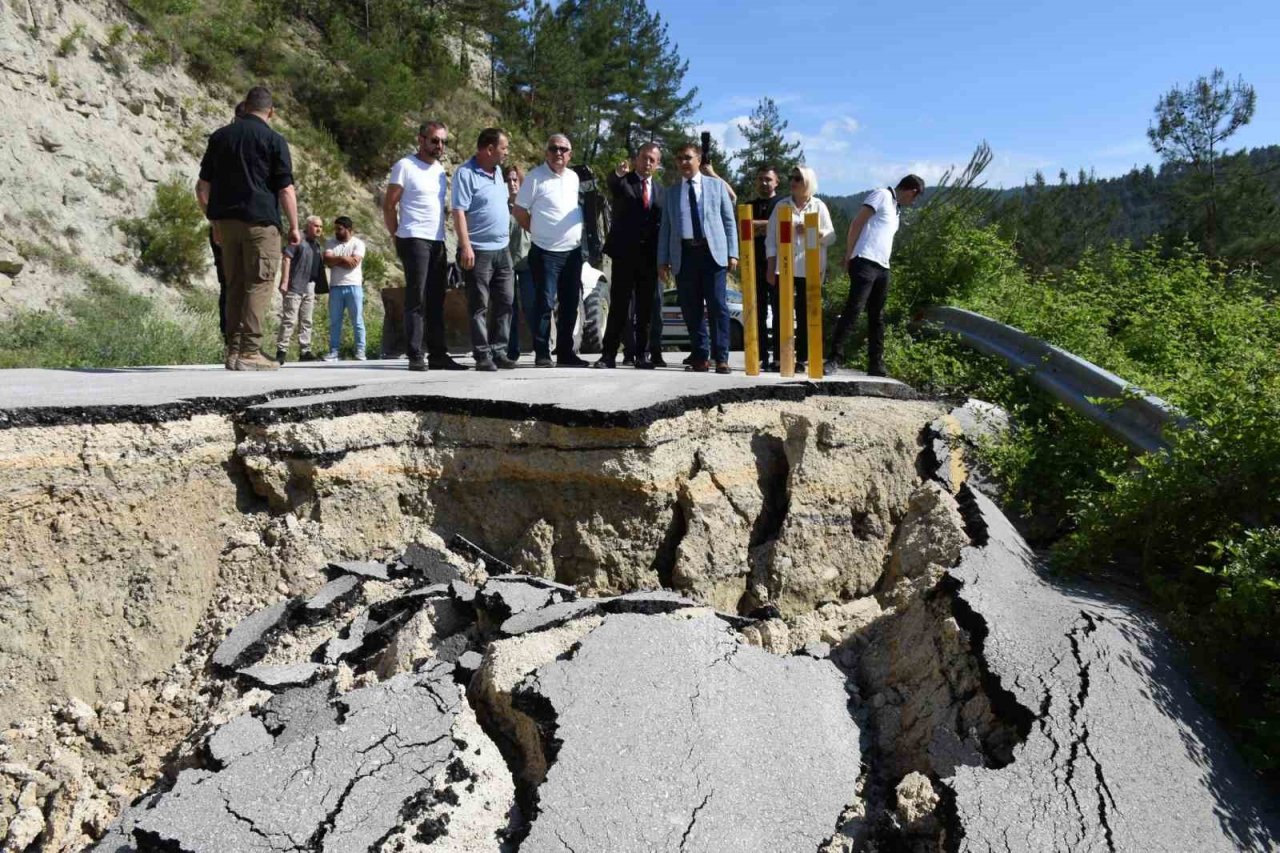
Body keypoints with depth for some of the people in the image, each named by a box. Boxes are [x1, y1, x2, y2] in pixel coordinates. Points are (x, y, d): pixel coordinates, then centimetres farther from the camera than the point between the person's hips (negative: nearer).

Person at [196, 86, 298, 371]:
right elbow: (286, 189, -7)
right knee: (259, 284, -3)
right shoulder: (274, 140, -2)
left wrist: (215, 222, 20)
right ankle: (249, 352, -9)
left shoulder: (219, 136, 13)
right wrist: (294, 227, 0)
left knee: (235, 285, 11)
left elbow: (203, 187, 13)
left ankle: (233, 350, 11)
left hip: (227, 220, 5)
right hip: (261, 221, -5)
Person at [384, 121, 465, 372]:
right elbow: (389, 206, -4)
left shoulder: (440, 169, 16)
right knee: (416, 300, -7)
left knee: (436, 301, 8)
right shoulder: (405, 166, -4)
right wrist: (398, 237, -3)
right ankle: (415, 356, -5)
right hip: (414, 239, -7)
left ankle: (438, 355, 13)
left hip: (437, 241, 7)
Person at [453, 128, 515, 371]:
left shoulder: (498, 171, 15)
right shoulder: (466, 174, -9)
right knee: (479, 306, -2)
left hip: (502, 249, 8)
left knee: (505, 302, 7)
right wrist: (466, 246, -22)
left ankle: (499, 351, 13)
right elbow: (459, 212, -15)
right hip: (478, 251, -8)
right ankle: (482, 355, 2)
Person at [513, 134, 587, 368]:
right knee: (544, 303, -7)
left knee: (570, 305, 9)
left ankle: (565, 352, 17)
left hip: (573, 251, 6)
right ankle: (542, 353, 0)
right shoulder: (536, 177, -5)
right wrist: (538, 232, 3)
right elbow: (519, 211, -3)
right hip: (546, 252, -6)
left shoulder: (573, 177, 13)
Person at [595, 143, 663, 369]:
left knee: (646, 308, 5)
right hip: (624, 253, -4)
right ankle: (609, 355, -1)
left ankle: (642, 355, 12)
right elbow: (612, 183, -21)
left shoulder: (659, 190, 15)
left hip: (650, 256, 4)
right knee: (619, 306, -4)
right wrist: (617, 173, -44)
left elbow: (661, 223, 12)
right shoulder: (623, 181, 3)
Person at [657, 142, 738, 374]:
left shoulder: (716, 185, 12)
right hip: (684, 254, 2)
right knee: (691, 309, 2)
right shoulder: (671, 192, 16)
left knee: (717, 306, -7)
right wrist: (663, 260, 6)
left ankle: (721, 357, -5)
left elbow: (729, 221, 9)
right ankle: (700, 356, 10)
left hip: (712, 252, -2)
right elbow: (665, 228, 14)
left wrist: (733, 253, -1)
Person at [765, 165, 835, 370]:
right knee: (782, 313, -3)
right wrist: (771, 269, -1)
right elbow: (771, 239, 6)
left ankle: (803, 358, 7)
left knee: (806, 314, 2)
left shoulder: (819, 206, 8)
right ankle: (780, 358, 0)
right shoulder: (781, 206, 8)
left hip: (810, 269, 0)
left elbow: (831, 237, 5)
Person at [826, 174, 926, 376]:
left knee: (877, 317, 9)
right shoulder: (881, 195, -1)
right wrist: (850, 254, -10)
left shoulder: (896, 208, 25)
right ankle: (835, 359, -16)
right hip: (866, 263, -9)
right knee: (852, 309, -15)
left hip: (882, 267, 9)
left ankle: (876, 366, 13)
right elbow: (857, 223, -8)